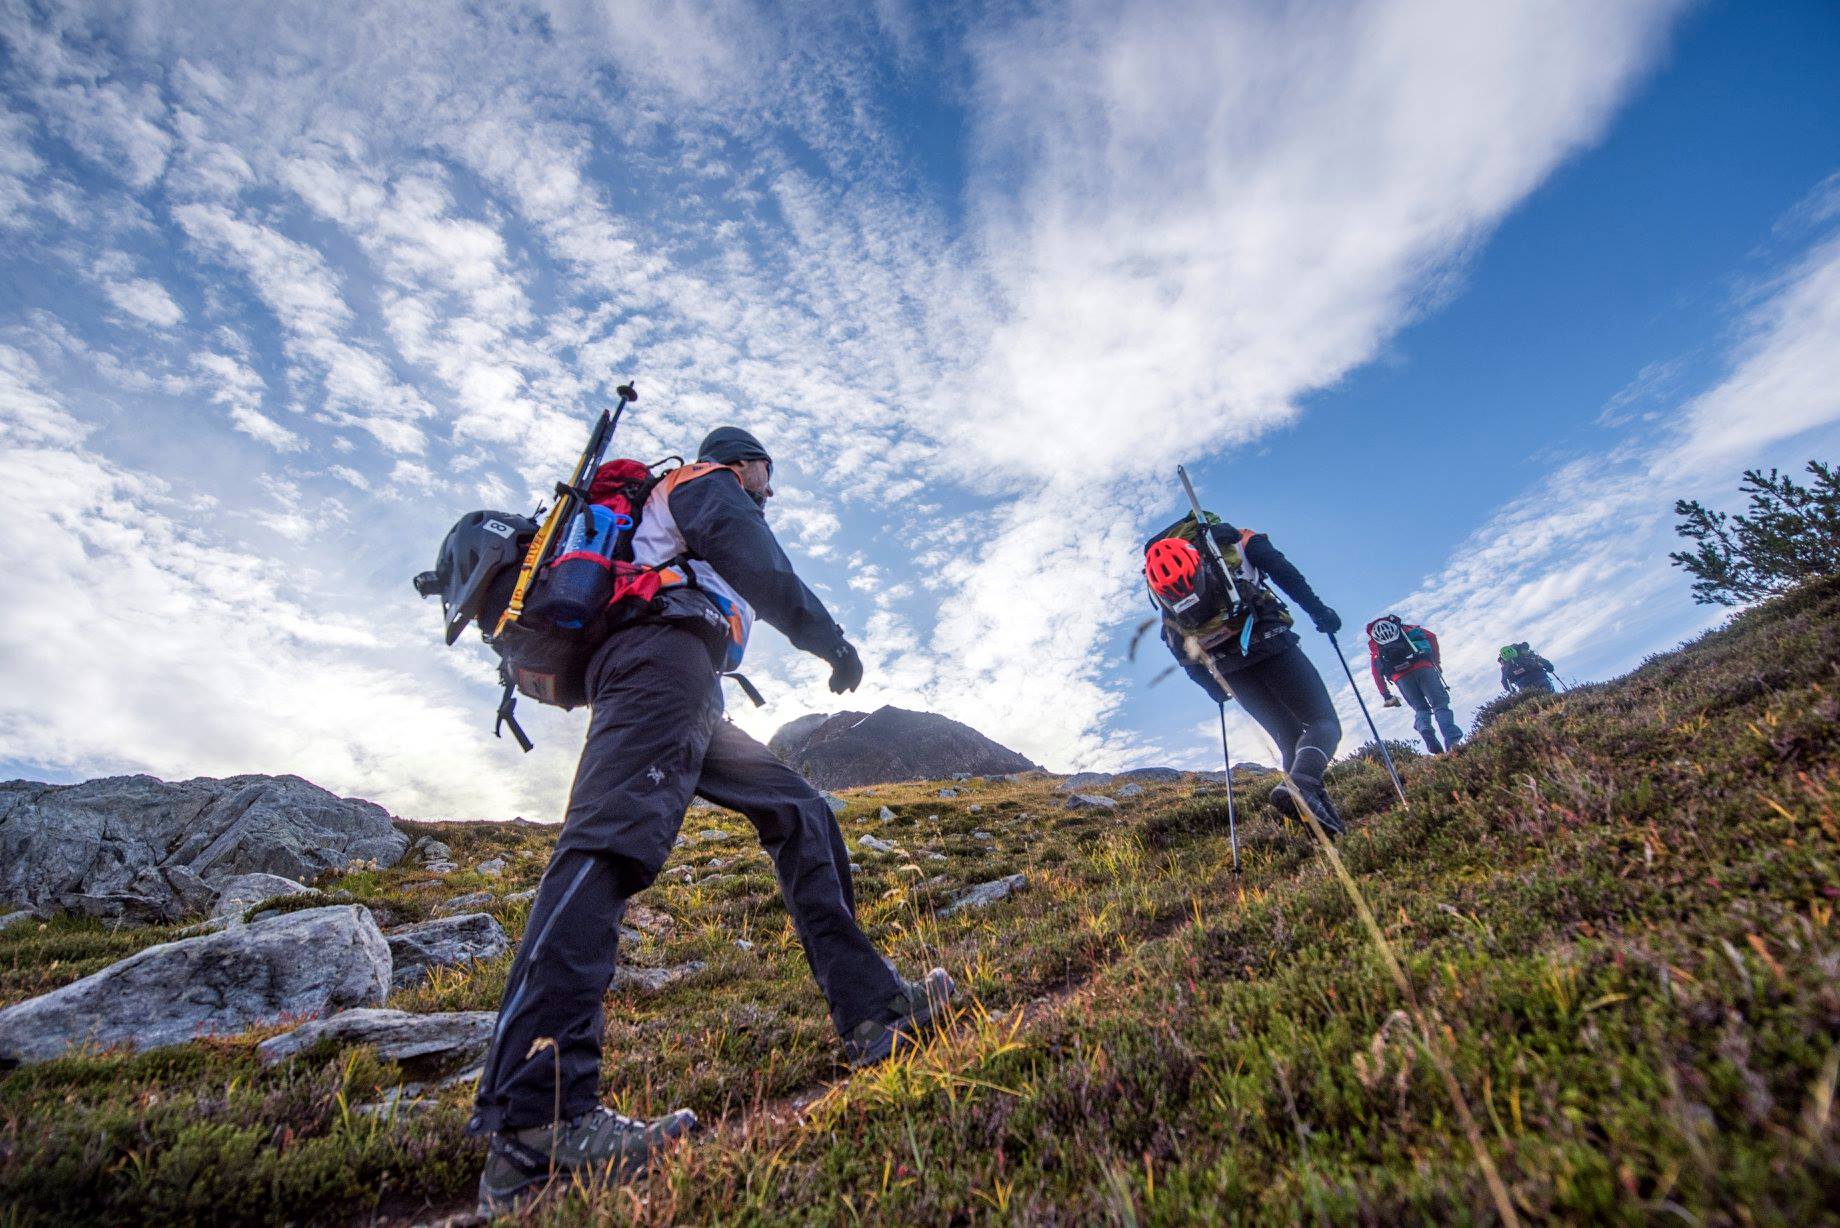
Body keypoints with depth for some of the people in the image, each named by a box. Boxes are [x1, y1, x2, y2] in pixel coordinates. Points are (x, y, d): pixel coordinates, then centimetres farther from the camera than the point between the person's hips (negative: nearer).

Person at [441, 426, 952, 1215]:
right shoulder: (709, 484, 14)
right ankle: (530, 1128, -35)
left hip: (685, 700, 10)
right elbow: (766, 575, -4)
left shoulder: (674, 526, 41)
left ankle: (872, 1013, -2)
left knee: (802, 816, 5)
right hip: (663, 654, -10)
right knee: (614, 844, -25)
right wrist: (833, 642, 1)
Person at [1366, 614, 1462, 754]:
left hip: (1401, 678, 1)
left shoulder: (1373, 643, 26)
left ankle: (1433, 746, -8)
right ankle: (1452, 741, -20)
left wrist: (1386, 696, 19)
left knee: (1420, 710, 15)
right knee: (1440, 705, 3)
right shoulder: (1405, 628, 28)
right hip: (1423, 668, -1)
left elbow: (1376, 672, 16)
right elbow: (1431, 637, 15)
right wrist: (1437, 662, 23)